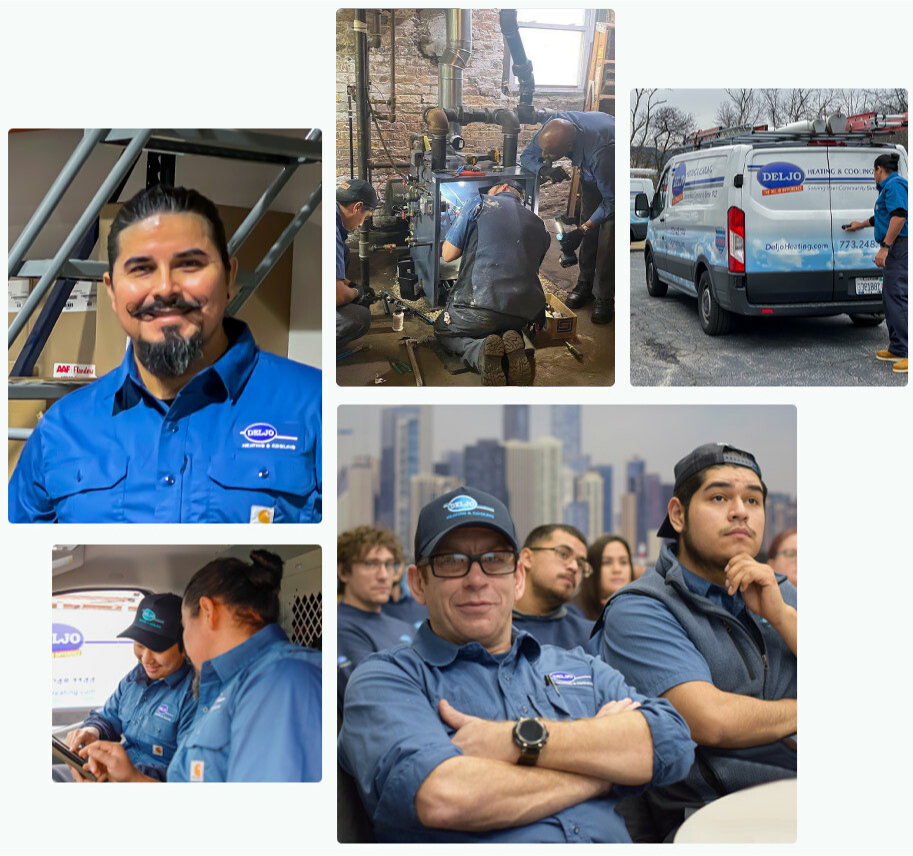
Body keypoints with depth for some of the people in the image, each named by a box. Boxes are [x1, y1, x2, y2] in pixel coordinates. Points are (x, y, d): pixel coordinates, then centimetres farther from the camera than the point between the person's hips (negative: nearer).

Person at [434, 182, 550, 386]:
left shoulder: (478, 206, 4)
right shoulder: (538, 225, 16)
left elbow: (448, 254, 7)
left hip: (479, 307, -4)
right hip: (523, 313, 4)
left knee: (443, 331, 27)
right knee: (508, 328, 39)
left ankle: (478, 350, -9)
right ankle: (514, 346, -1)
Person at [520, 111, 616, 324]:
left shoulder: (600, 153, -47)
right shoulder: (557, 123, -30)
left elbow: (611, 201, -33)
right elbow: (527, 155, -14)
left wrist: (582, 231, -34)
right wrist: (544, 169, -37)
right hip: (591, 172, 6)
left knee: (608, 232, -13)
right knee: (589, 219, 4)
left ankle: (604, 297, -5)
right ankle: (586, 283, 17)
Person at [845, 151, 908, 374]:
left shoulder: (894, 184, -8)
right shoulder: (890, 186, 25)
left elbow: (899, 216, -23)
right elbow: (882, 217, 43)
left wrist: (884, 247, -24)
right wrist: (861, 224, 60)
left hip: (899, 246, -11)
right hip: (896, 249, 11)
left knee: (897, 296, -15)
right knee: (890, 295, 12)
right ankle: (897, 349, 15)